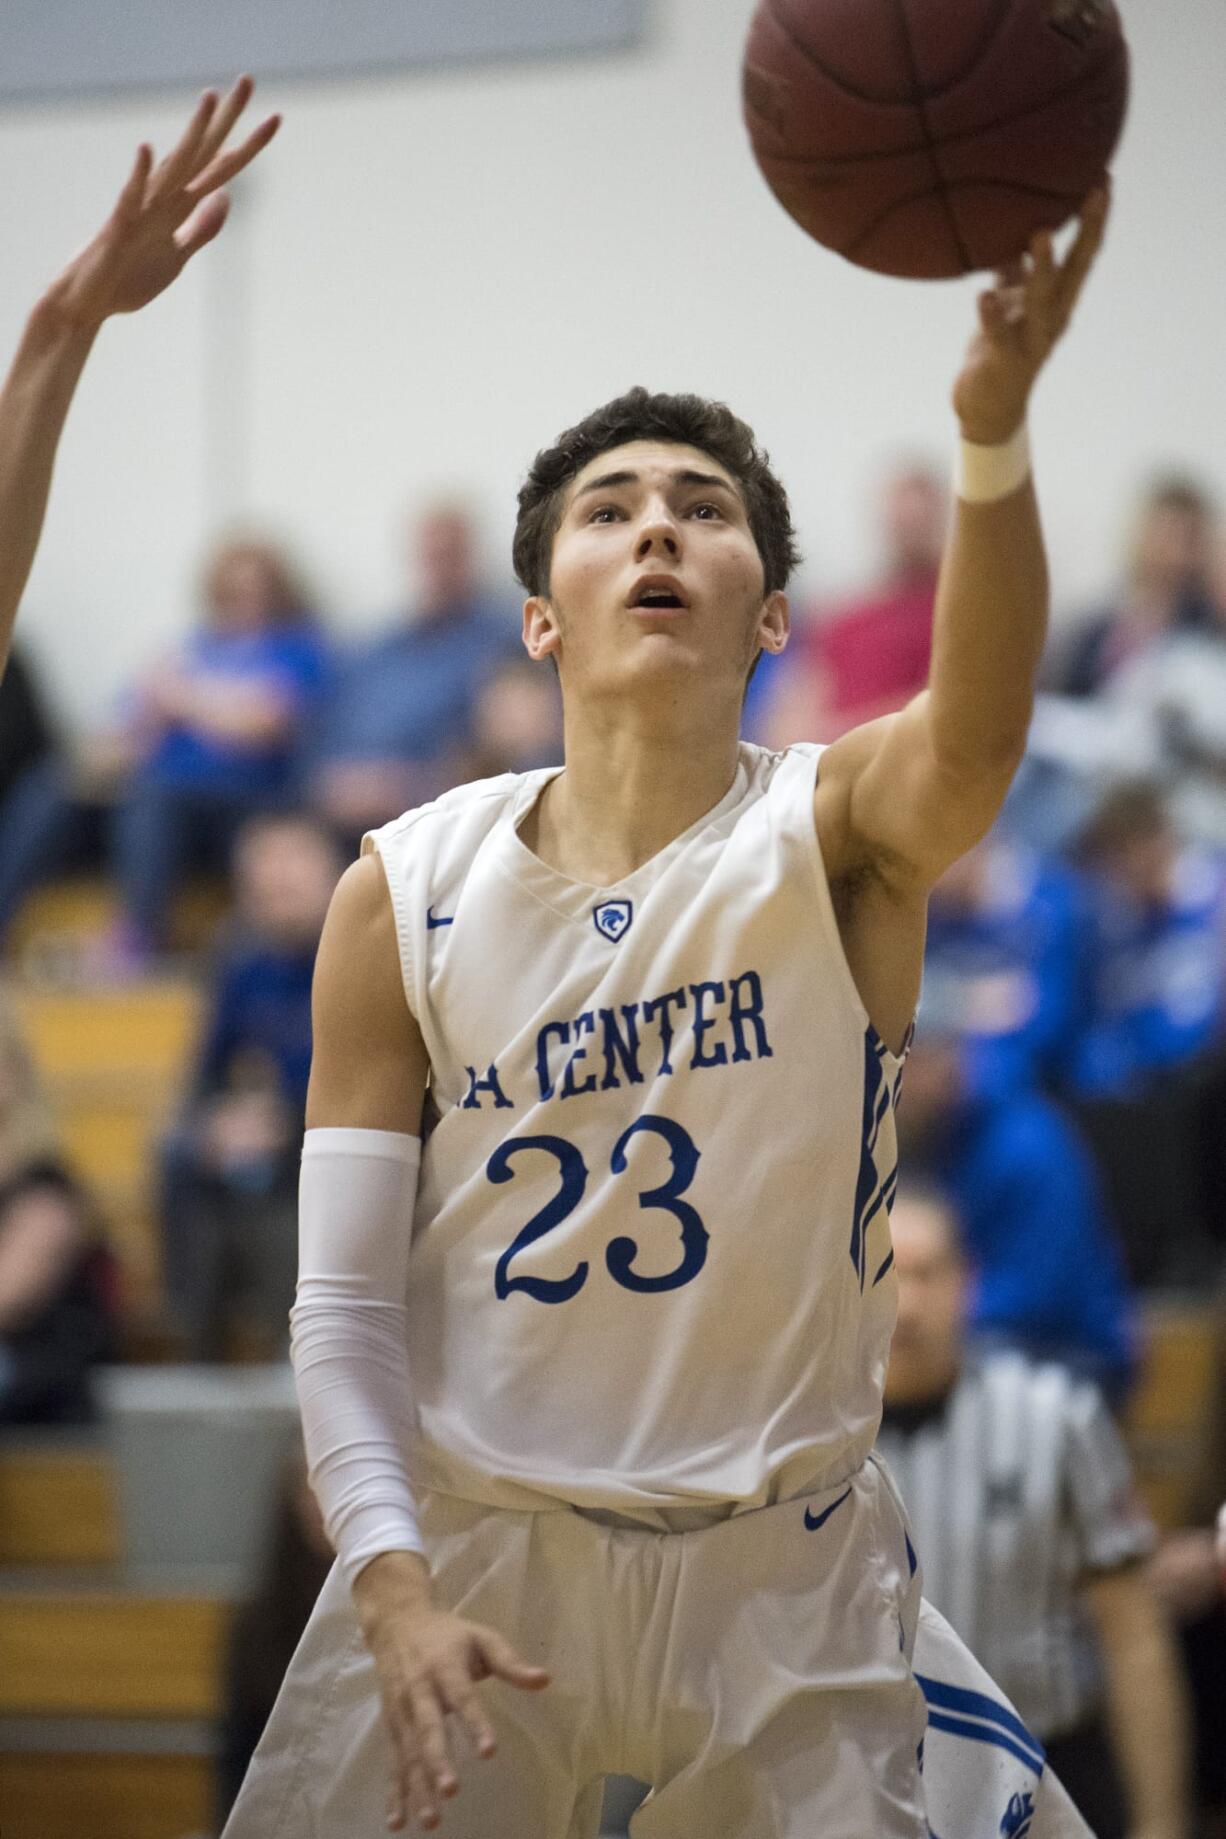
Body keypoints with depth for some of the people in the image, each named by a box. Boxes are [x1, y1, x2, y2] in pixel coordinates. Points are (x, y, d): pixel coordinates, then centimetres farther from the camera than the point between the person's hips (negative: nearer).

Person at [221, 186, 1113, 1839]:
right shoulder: (407, 895, -1)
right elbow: (344, 1299, -1)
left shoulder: (833, 838, -7)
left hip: (781, 1561, -1)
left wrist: (994, 433, -51)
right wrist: (393, 1583, -18)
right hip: (472, 1538, 1)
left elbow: (975, 735, -32)